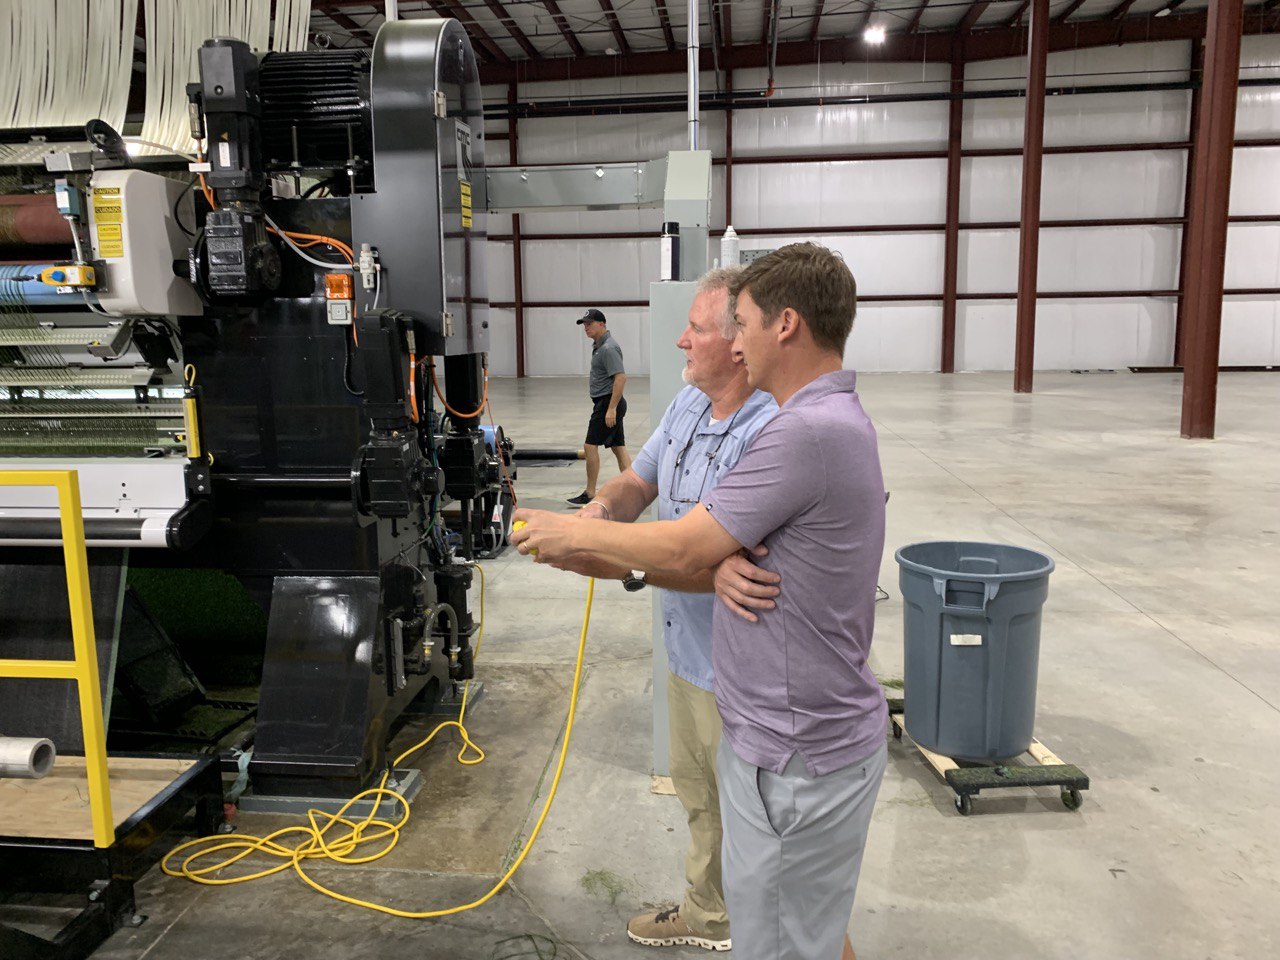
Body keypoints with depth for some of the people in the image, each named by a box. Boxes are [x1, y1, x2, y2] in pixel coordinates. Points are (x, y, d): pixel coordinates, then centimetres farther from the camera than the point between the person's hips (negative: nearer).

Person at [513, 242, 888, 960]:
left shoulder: (810, 432, -27)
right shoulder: (835, 420, 8)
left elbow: (683, 549, -20)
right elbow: (721, 564, 11)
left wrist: (572, 534, -4)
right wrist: (601, 555, 10)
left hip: (796, 754, -10)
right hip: (807, 730, 10)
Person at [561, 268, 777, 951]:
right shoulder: (688, 404, 1)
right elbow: (639, 480, 7)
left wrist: (622, 563, -33)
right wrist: (603, 507, -15)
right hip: (688, 652, 10)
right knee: (699, 795, 28)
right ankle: (709, 915, 51)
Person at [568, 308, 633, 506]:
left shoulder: (608, 348, -17)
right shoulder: (600, 346, 15)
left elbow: (620, 378, -25)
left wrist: (611, 408, -26)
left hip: (608, 403, -10)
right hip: (609, 404, 10)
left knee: (591, 446, -7)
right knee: (618, 447, 8)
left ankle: (590, 495, -1)